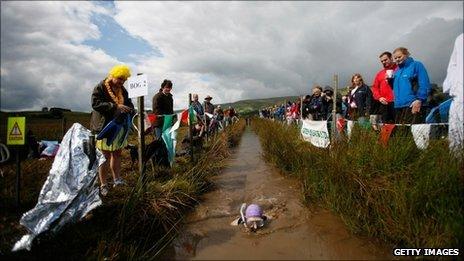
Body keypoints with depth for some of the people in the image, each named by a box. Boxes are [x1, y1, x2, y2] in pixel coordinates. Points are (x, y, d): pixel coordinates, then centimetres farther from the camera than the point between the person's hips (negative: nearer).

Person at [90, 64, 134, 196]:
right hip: (104, 127, -6)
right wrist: (115, 106, -28)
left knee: (117, 154, 12)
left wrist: (130, 108, -4)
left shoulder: (122, 90, 12)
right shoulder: (100, 87, -8)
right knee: (105, 156, -1)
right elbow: (96, 103, -19)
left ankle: (117, 179, 24)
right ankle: (103, 185, 10)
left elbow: (128, 102, 21)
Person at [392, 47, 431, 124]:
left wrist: (419, 100, -19)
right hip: (398, 106, 7)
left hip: (412, 105, -7)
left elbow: (424, 85, -9)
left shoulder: (416, 65, 2)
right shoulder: (397, 70, 22)